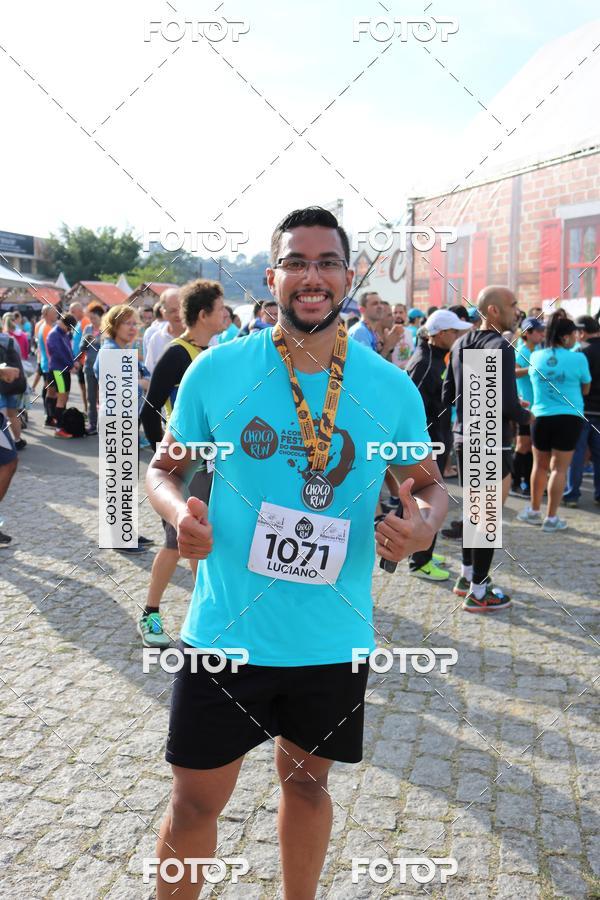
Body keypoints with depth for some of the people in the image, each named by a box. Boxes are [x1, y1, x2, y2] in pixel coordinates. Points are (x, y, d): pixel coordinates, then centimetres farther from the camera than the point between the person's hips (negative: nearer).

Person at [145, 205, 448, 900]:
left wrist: (424, 525, -14)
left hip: (335, 639, 2)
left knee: (306, 783, 22)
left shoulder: (392, 388, -4)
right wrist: (178, 511, -19)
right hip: (226, 631, -1)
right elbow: (164, 466, 4)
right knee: (195, 798, 9)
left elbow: (429, 484, 9)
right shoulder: (216, 370, -7)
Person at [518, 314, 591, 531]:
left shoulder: (535, 357, 0)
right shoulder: (578, 359, -9)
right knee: (559, 468, 3)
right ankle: (551, 518, 6)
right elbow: (585, 389, 3)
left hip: (540, 417, 3)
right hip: (569, 417, -3)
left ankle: (534, 511, 29)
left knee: (540, 465, 18)